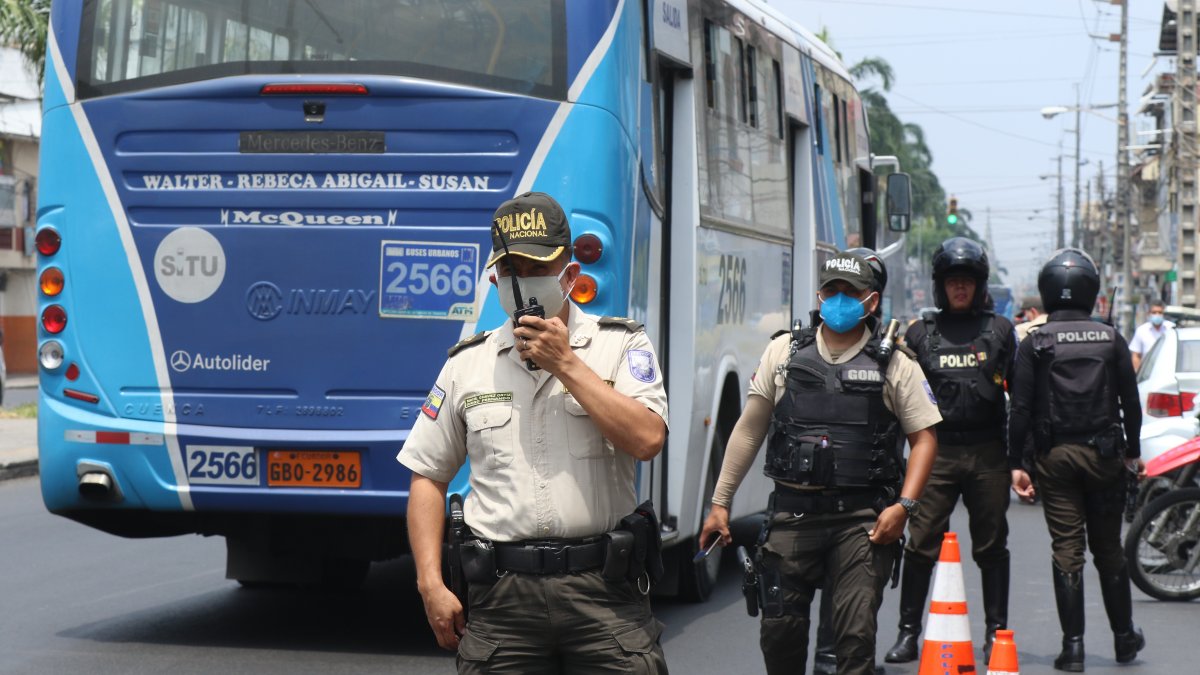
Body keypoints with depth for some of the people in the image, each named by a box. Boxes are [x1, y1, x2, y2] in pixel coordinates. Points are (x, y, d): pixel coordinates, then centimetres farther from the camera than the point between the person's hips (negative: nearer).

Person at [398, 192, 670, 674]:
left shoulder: (621, 345, 4)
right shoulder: (467, 363, 11)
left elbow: (647, 440, -12)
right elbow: (428, 478, 13)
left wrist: (567, 364, -10)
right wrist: (430, 584, 3)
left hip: (602, 589, -2)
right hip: (502, 594, 2)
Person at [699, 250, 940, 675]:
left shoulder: (894, 365, 3)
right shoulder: (784, 353, 8)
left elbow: (924, 437, 4)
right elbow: (749, 430, 11)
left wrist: (904, 505, -8)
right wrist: (720, 502, 9)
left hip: (862, 518, -2)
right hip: (792, 513, 2)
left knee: (856, 632, -7)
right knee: (780, 630, 6)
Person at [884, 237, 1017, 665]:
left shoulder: (1000, 331, 10)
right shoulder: (920, 333, 9)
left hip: (988, 454, 0)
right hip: (937, 452, 0)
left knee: (991, 547, 6)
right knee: (921, 544, -3)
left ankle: (996, 633, 15)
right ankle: (909, 633, 4)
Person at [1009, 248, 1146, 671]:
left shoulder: (1034, 344, -5)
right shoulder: (1111, 340, 1)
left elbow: (1021, 409, -8)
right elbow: (1130, 402, 5)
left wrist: (1016, 463, -3)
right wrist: (1133, 452, 18)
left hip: (1055, 458, -1)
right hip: (1104, 456, 2)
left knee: (1066, 549, 0)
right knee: (1108, 547, 12)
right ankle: (1124, 637, 22)